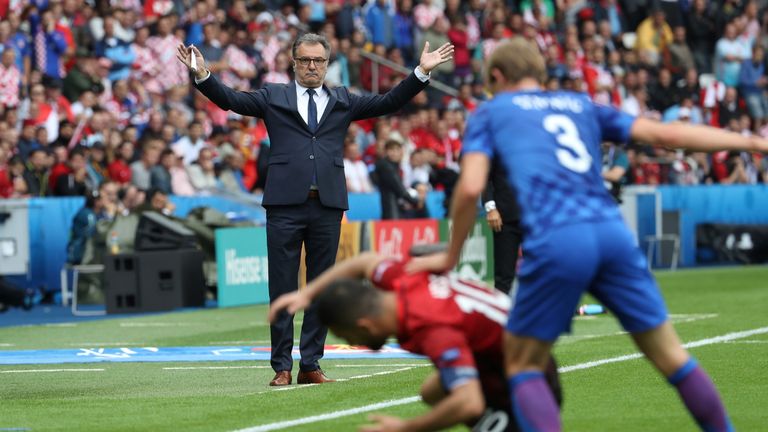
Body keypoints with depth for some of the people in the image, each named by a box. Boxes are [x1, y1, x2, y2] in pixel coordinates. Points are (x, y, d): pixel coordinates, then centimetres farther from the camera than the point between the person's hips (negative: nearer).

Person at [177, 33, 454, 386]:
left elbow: (389, 103, 10)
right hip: (285, 204, -2)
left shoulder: (343, 101, 15)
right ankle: (282, 367, 5)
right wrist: (203, 76, -15)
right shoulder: (273, 97, 10)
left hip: (328, 205, 2)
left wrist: (422, 72, 1)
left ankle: (310, 365, 11)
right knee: (282, 289, 0)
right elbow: (231, 99, 0)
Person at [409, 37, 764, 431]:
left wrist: (450, 258, 17)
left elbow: (470, 188, 5)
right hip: (613, 232, 4)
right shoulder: (581, 106, 28)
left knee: (523, 368, 9)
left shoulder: (491, 112, 19)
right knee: (672, 357, 13)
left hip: (556, 240, -3)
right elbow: (665, 134, 21)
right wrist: (749, 142, 26)